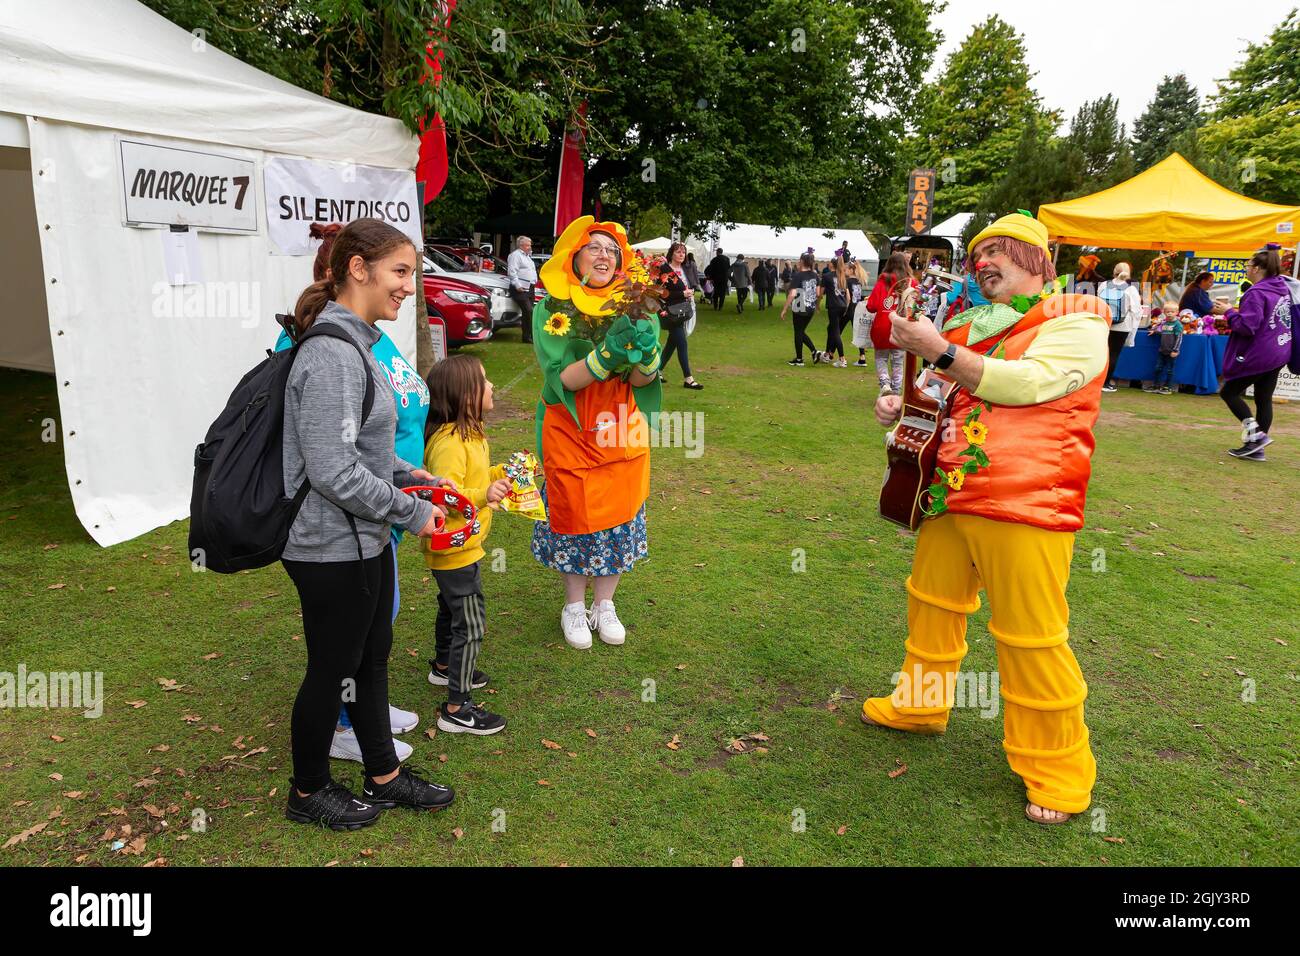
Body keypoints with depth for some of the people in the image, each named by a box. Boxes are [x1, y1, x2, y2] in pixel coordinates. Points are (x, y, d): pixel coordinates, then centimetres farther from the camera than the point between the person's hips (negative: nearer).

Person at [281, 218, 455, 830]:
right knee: (332, 671, 9)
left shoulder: (354, 342, 8)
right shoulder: (332, 355, -24)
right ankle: (308, 792, 33)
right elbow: (334, 471, -27)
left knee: (371, 659, 20)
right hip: (333, 550, -10)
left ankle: (385, 776, 38)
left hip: (364, 542, 10)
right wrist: (412, 511, -16)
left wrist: (404, 473, 8)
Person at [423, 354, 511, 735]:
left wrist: (502, 473, 10)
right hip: (454, 549, -11)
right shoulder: (449, 443, -28)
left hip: (462, 545, 11)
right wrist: (484, 496, -43)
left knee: (452, 608, 28)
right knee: (471, 623, -5)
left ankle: (444, 667, 50)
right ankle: (457, 709, 5)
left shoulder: (468, 433, 5)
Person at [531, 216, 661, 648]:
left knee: (618, 517, 9)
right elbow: (561, 379, -16)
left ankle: (604, 604, 29)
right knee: (574, 519, 7)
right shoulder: (550, 312, -7)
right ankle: (574, 605, 29)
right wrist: (608, 352, -31)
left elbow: (641, 381, -6)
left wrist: (646, 352, -29)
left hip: (622, 433, 2)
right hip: (569, 434, -2)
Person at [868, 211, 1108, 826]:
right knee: (931, 604, 18)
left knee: (1032, 640, -2)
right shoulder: (969, 327, 16)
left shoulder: (1076, 321, -3)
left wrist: (941, 351, -20)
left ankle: (1059, 768, 17)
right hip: (951, 498, 7)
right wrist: (899, 407, 6)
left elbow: (1027, 383, -19)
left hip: (1026, 506, -7)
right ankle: (920, 705, 41)